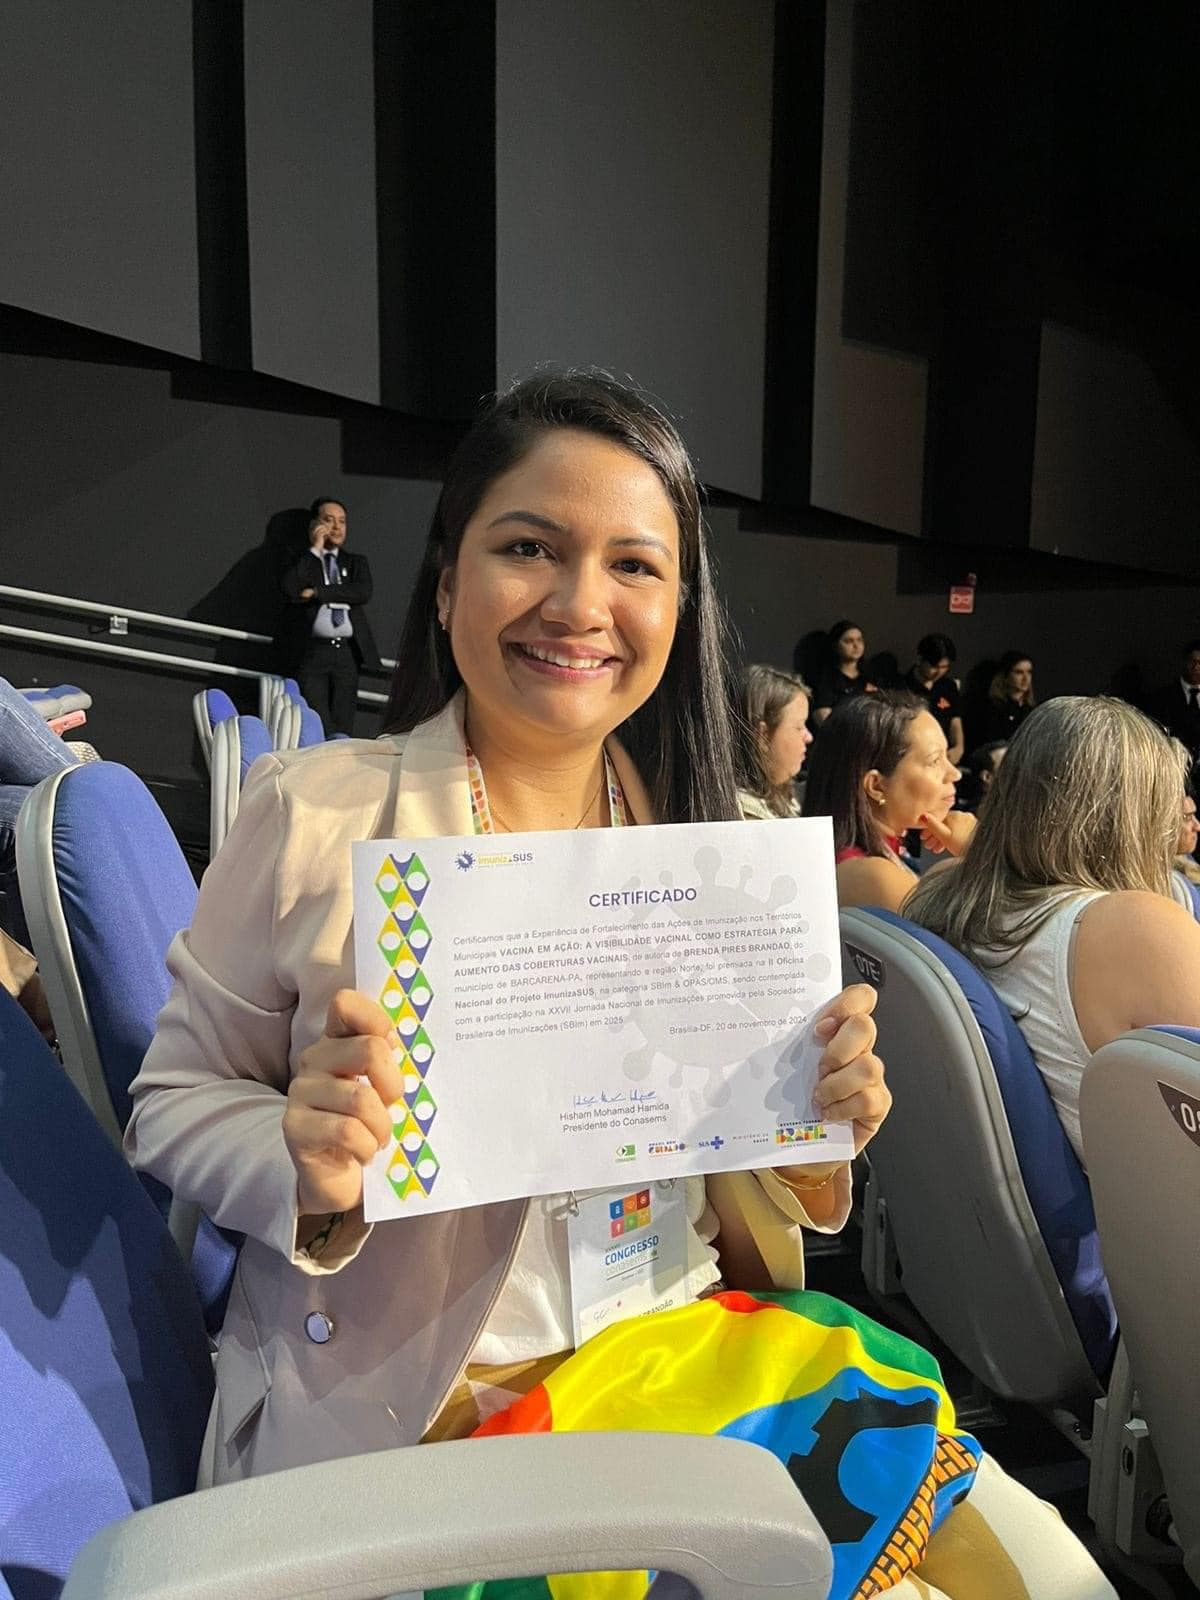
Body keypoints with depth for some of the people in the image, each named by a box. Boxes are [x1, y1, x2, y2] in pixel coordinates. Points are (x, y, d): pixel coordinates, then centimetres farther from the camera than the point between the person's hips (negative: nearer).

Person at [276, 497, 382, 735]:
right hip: (310, 652, -3)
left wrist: (317, 592, -6)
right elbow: (290, 589, -9)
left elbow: (364, 592, 0)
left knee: (343, 731, -2)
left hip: (347, 653, 3)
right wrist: (314, 549, -3)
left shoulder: (356, 562, 20)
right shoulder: (298, 559, 12)